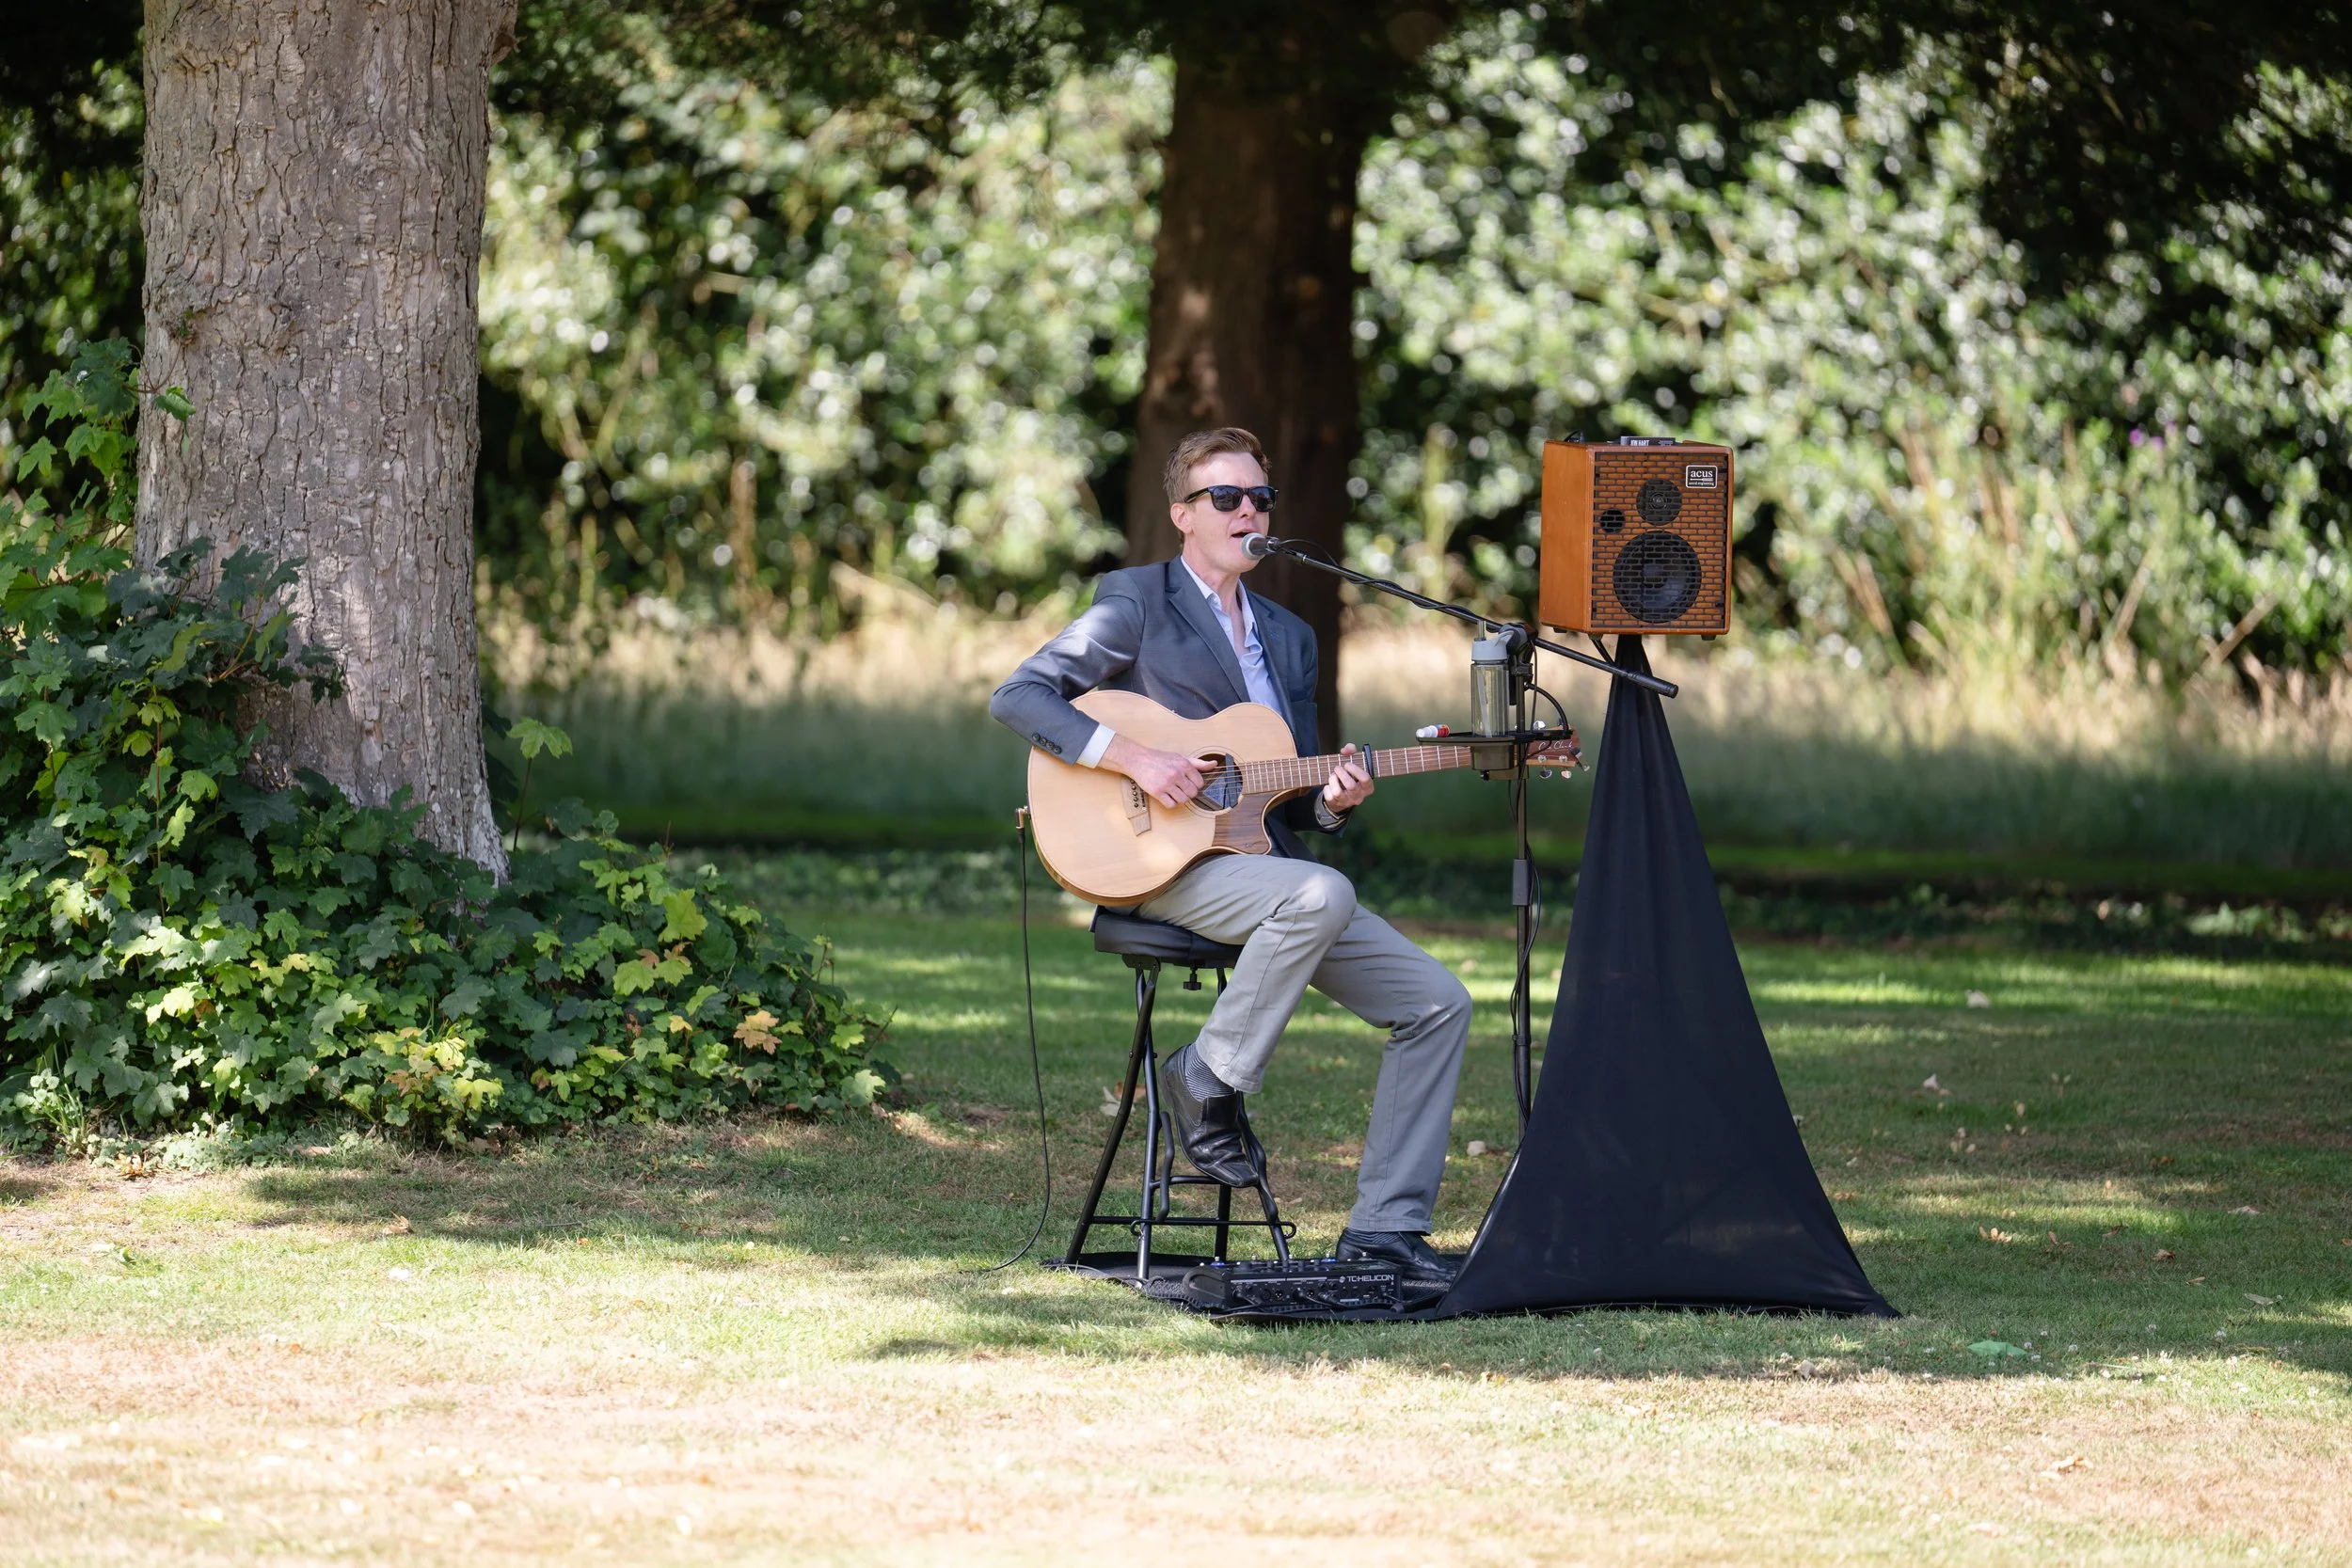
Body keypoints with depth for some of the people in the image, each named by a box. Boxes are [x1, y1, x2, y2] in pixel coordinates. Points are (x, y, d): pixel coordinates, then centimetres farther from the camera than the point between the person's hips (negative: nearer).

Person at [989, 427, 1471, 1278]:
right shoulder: (1136, 602, 1)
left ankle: (1385, 1225, -3)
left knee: (1438, 1003, -5)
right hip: (1165, 866, -7)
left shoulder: (1289, 637, 21)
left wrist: (1330, 801, -2)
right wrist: (1134, 757, -20)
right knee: (1321, 893, -36)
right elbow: (1019, 695, -8)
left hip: (1262, 860, 7)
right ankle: (1205, 1080, -17)